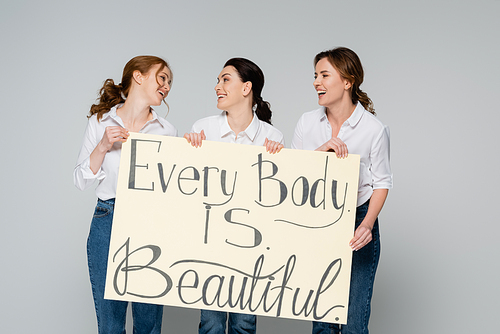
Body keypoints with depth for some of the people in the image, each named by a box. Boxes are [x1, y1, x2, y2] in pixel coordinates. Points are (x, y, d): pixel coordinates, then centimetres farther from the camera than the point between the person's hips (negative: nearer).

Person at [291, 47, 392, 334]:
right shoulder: (307, 122, 1)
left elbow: (382, 182, -2)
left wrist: (367, 224, -17)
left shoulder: (374, 128, -9)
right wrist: (321, 150, -17)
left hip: (357, 225, -3)